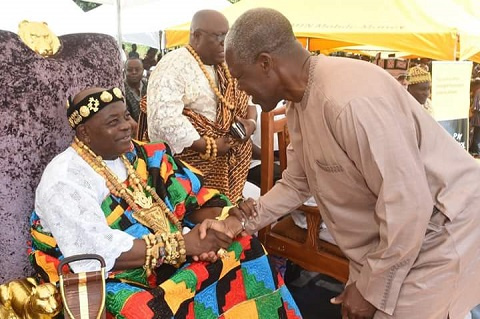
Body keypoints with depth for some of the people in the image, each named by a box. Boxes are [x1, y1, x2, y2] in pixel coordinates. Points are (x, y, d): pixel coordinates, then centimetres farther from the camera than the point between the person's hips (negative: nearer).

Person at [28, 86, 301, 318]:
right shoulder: (65, 181, -14)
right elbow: (102, 254, -23)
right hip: (102, 281, -6)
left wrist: (223, 219, -18)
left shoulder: (144, 157, 4)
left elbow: (193, 197, 4)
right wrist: (181, 243, -23)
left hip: (165, 263, 6)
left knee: (243, 248, -7)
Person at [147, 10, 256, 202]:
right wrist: (208, 147, -23)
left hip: (232, 161, 8)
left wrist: (250, 121, -5)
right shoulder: (174, 67, -15)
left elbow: (245, 101, 17)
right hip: (193, 163, -7)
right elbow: (164, 118, -26)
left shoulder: (227, 67, 12)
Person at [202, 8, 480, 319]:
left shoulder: (350, 99, -32)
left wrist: (372, 290, -19)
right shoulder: (301, 102, 0)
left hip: (440, 236, -8)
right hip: (389, 238, 9)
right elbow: (296, 183, 10)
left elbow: (408, 203, -29)